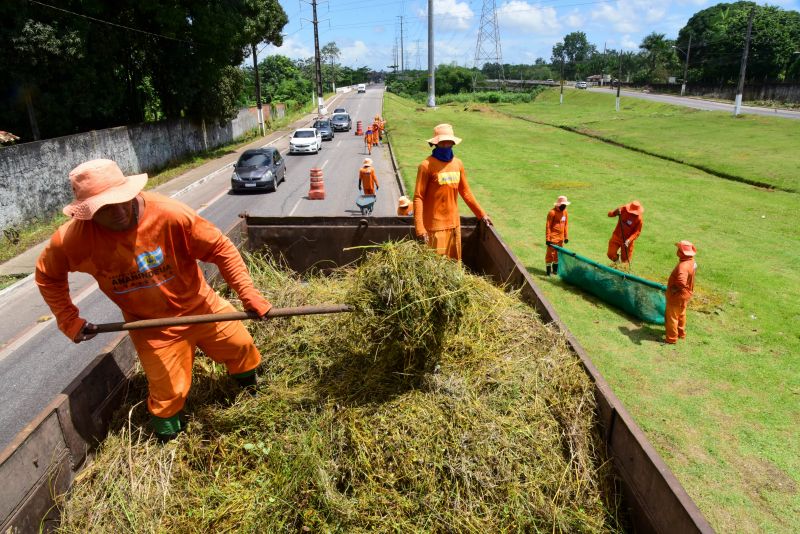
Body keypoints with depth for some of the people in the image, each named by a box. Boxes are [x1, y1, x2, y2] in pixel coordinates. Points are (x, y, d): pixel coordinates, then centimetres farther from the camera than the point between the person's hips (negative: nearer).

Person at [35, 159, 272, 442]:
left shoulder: (170, 214, -28)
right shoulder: (75, 237, -20)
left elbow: (221, 248, -20)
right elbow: (47, 276, 1)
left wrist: (248, 293, -23)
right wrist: (68, 320, -3)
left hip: (200, 305, 1)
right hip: (151, 324, 0)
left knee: (241, 346, 16)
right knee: (168, 392, 4)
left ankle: (250, 386, 51)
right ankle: (167, 435, 37)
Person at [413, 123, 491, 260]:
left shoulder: (458, 164, 7)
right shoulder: (427, 165, -11)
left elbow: (465, 192, 15)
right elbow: (418, 198, -13)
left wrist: (481, 214, 15)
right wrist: (419, 228, -20)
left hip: (454, 223, 6)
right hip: (434, 225, -5)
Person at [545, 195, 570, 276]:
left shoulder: (565, 212, 7)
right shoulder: (552, 212, -14)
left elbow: (566, 225, 15)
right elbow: (548, 226, -13)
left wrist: (566, 236, 13)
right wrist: (547, 238, -15)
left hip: (561, 237, 7)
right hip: (553, 237, -7)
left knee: (558, 253, 15)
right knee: (550, 253, -3)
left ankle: (555, 269, 28)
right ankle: (548, 270, 6)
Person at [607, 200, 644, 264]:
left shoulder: (639, 219, -18)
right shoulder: (623, 209, -12)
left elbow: (637, 232, -16)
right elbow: (609, 214, -7)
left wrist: (629, 240, -30)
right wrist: (616, 212, -30)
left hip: (627, 240, -2)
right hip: (616, 237, 2)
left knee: (625, 260, 6)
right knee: (611, 254, -2)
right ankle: (617, 263, 28)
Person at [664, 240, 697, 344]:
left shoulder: (683, 266, -34)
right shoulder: (691, 261, -3)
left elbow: (681, 282, -48)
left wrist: (675, 289, -27)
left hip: (677, 297, -9)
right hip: (684, 296, 9)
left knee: (671, 317, 8)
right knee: (681, 315, 27)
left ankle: (671, 338, 21)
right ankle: (681, 333, 45)